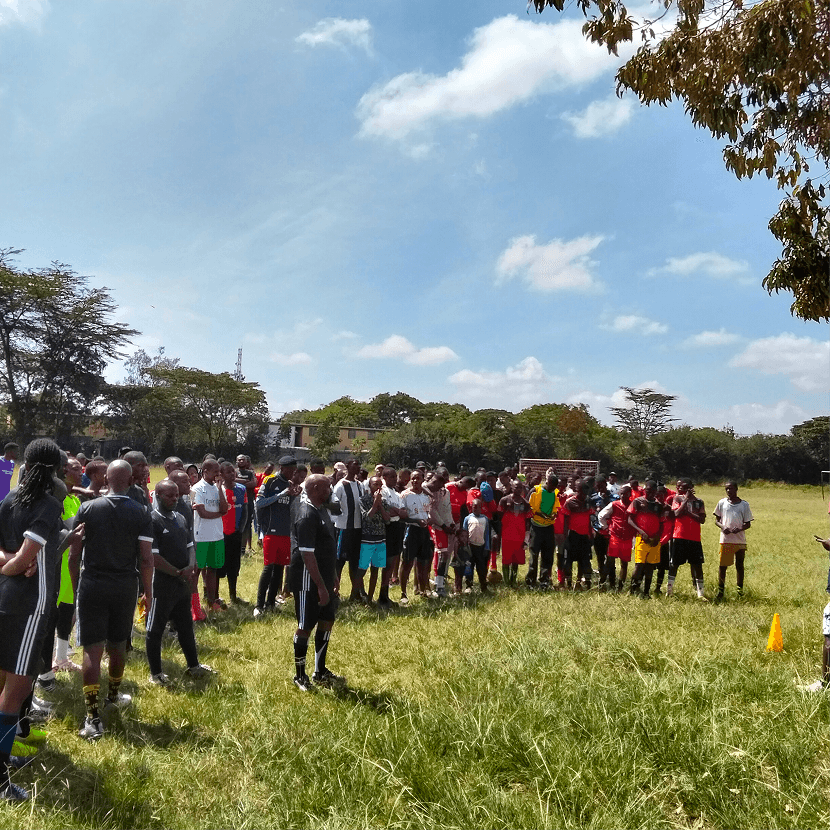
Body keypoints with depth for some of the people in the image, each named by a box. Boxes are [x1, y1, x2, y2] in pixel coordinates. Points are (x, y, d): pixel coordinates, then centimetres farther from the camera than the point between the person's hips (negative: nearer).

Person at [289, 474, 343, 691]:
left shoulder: (321, 510, 11)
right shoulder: (307, 516, -21)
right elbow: (307, 555, -24)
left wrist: (333, 577, 21)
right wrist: (321, 586, -23)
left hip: (323, 577, 10)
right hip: (308, 580, -10)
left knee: (327, 620, 15)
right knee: (306, 626, 3)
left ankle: (320, 672, 27)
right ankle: (300, 676, 18)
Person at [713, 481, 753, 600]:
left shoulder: (744, 505, 3)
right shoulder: (722, 503, 5)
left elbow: (748, 523, 6)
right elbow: (717, 520, 10)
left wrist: (740, 529, -15)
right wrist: (722, 527, -12)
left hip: (740, 540, 0)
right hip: (725, 540, 0)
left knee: (739, 565, 8)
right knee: (723, 565, 0)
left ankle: (740, 589, 20)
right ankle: (720, 590, 8)